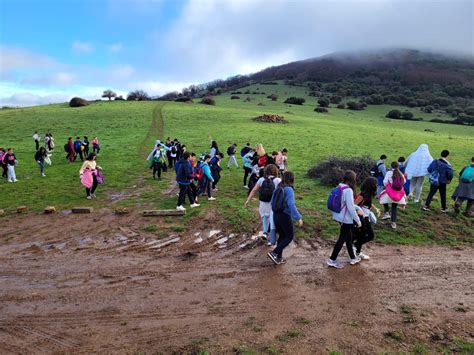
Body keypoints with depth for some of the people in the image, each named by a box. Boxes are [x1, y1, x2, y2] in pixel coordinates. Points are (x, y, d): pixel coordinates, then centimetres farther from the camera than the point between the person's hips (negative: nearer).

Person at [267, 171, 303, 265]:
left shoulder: (277, 189, 3)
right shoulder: (289, 189, -17)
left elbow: (272, 202, 8)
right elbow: (291, 205, -26)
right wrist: (298, 218, -23)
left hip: (276, 215, 7)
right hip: (285, 216, -7)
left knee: (282, 236, 19)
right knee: (290, 236, 8)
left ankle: (279, 258, 23)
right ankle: (274, 253, -2)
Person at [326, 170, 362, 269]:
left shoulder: (339, 187, 3)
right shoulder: (348, 190, -22)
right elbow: (351, 208, -22)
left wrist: (357, 207, 17)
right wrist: (358, 220, -12)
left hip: (340, 216, 8)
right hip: (346, 218, -8)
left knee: (349, 237, 20)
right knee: (342, 239, 4)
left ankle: (352, 258, 34)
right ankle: (332, 260, 11)